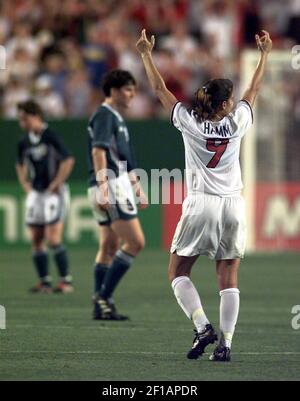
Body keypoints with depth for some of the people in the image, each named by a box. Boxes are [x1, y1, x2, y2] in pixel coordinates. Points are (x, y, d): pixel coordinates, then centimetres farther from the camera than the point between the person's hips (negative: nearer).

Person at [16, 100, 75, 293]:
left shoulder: (51, 137, -12)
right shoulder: (24, 143, 8)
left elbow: (68, 161, -15)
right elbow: (21, 165, 26)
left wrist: (55, 185, -13)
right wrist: (26, 186, 13)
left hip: (53, 192, -7)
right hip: (35, 193, 7)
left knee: (53, 239, -12)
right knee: (36, 240, 4)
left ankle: (66, 281, -5)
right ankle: (44, 281, 10)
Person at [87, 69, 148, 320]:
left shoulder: (117, 119, 20)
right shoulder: (104, 116, -10)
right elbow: (98, 150, -21)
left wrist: (137, 186, 30)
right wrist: (102, 184, -30)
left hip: (120, 185, 10)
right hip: (111, 186, -10)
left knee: (109, 247, 9)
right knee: (135, 242, -12)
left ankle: (101, 306, 9)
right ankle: (104, 297, -11)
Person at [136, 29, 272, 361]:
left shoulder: (190, 124, -5)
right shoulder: (236, 125, -3)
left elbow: (160, 90, 4)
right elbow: (254, 90, 13)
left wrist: (146, 54, 14)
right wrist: (264, 54, 26)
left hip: (200, 205, -1)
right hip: (233, 207, 1)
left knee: (177, 272, 9)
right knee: (228, 278, 3)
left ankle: (203, 327, -10)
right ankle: (225, 343, -5)